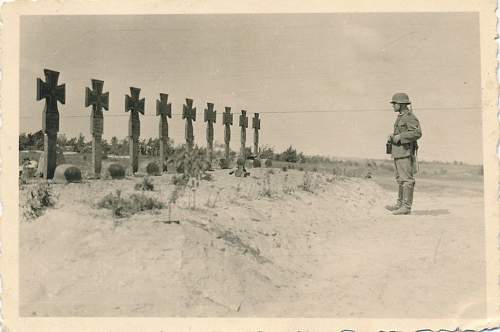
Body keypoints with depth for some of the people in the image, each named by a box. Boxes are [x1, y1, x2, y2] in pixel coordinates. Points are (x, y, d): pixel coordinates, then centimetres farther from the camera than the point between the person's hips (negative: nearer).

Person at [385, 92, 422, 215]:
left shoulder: (410, 117, -13)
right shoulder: (401, 117, 17)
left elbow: (417, 133, -23)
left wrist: (399, 137, -22)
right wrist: (392, 137, 10)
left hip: (406, 152, -10)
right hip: (398, 153, 10)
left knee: (407, 179, -8)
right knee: (400, 179, 14)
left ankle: (407, 206, -6)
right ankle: (400, 204, 21)